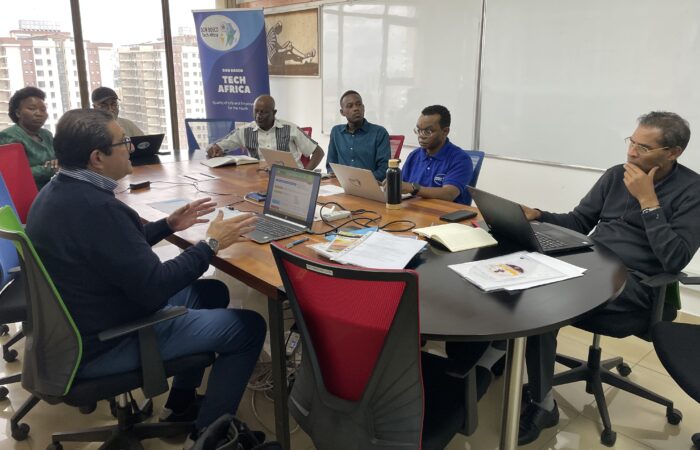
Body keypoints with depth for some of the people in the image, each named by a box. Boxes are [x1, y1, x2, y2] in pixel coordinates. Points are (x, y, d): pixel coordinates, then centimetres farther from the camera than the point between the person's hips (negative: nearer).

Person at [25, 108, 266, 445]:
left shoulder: (59, 191, 2)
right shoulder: (95, 206, -30)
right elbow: (154, 288, -27)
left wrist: (168, 225, 10)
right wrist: (211, 244, -17)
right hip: (103, 345, -10)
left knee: (212, 292, 20)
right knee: (249, 326, -8)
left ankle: (181, 404, 29)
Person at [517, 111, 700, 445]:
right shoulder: (616, 175, 11)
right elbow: (577, 223, 15)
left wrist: (647, 201, -16)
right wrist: (537, 216, -3)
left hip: (634, 282, -5)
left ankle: (542, 404, -14)